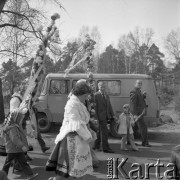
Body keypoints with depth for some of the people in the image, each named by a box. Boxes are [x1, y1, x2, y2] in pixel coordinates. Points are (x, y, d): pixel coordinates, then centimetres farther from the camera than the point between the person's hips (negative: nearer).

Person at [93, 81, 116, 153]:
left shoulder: (106, 95, 15)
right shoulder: (96, 95, -9)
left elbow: (109, 106, 16)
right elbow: (95, 107, -12)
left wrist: (112, 115, 9)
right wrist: (97, 117, -15)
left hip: (106, 116, 8)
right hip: (101, 116, -7)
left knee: (100, 131, 15)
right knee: (104, 132, -7)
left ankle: (96, 146, 27)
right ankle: (105, 148, -1)